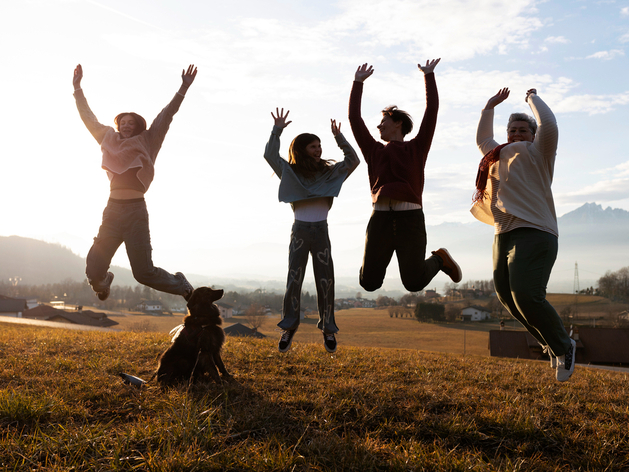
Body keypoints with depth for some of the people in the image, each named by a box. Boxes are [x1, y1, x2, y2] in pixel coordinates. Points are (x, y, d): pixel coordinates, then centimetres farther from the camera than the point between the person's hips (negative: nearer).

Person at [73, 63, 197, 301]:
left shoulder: (145, 143, 8)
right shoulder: (110, 141, 16)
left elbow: (166, 116, 1)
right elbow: (89, 118, 24)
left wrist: (183, 88, -6)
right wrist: (78, 88, 26)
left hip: (136, 211, -3)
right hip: (112, 211, 3)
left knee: (144, 272, -4)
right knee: (93, 270, 2)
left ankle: (181, 286, 22)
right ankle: (103, 282, 39)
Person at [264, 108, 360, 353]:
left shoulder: (329, 172, 9)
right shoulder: (290, 172, 5)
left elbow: (353, 160, 4)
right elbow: (270, 155, -5)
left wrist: (339, 137, -3)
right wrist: (277, 130, -11)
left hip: (321, 232, 1)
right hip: (299, 231, -1)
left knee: (325, 281, 2)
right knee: (294, 280, -2)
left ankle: (328, 329, 12)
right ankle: (289, 327, 9)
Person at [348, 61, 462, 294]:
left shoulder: (417, 148, 14)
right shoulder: (374, 151, 20)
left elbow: (431, 111, 10)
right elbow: (355, 118, 19)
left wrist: (429, 76, 13)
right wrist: (358, 82, 21)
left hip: (410, 218, -2)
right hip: (380, 219, 3)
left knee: (414, 284, -1)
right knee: (369, 283, 0)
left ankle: (439, 259, 30)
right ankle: (379, 258, 34)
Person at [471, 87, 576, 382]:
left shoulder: (536, 154, 7)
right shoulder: (499, 156, 26)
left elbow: (549, 125, -9)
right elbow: (482, 139, 42)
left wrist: (532, 98, 6)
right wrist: (490, 107, 36)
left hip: (533, 233, -7)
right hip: (503, 236, 8)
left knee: (527, 296, -21)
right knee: (508, 298, 1)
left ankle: (564, 348, 1)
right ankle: (552, 345, 19)